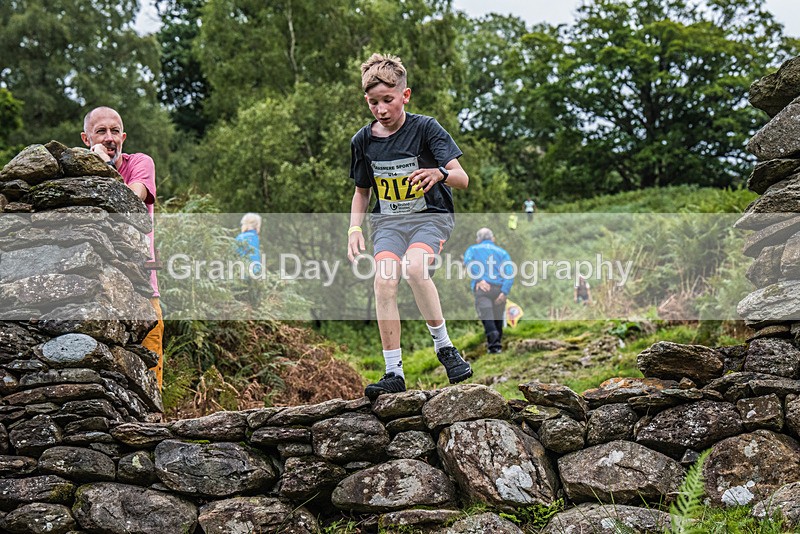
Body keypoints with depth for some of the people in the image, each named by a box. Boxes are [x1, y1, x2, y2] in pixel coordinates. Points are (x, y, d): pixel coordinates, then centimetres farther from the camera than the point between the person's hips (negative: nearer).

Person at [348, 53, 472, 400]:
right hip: (387, 221, 3)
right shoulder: (363, 141, 4)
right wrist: (354, 228, 4)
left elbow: (462, 179, -14)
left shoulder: (425, 128, -8)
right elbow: (362, 191, 19)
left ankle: (443, 346, -15)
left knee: (413, 267, -33)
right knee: (384, 280, -23)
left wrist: (439, 173, -36)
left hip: (431, 217, -3)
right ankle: (393, 373, -17)